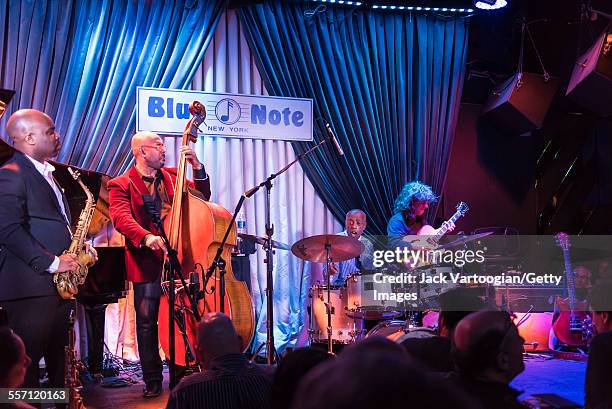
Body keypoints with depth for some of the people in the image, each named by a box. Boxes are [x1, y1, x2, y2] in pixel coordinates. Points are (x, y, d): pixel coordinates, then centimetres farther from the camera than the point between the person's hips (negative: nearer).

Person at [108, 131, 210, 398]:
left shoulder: (171, 177, 15)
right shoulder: (121, 185, -1)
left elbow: (202, 197, 13)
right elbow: (121, 217, -17)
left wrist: (197, 168, -2)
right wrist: (146, 237, -35)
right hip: (148, 263, -4)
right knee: (147, 321, -2)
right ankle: (152, 380, 9)